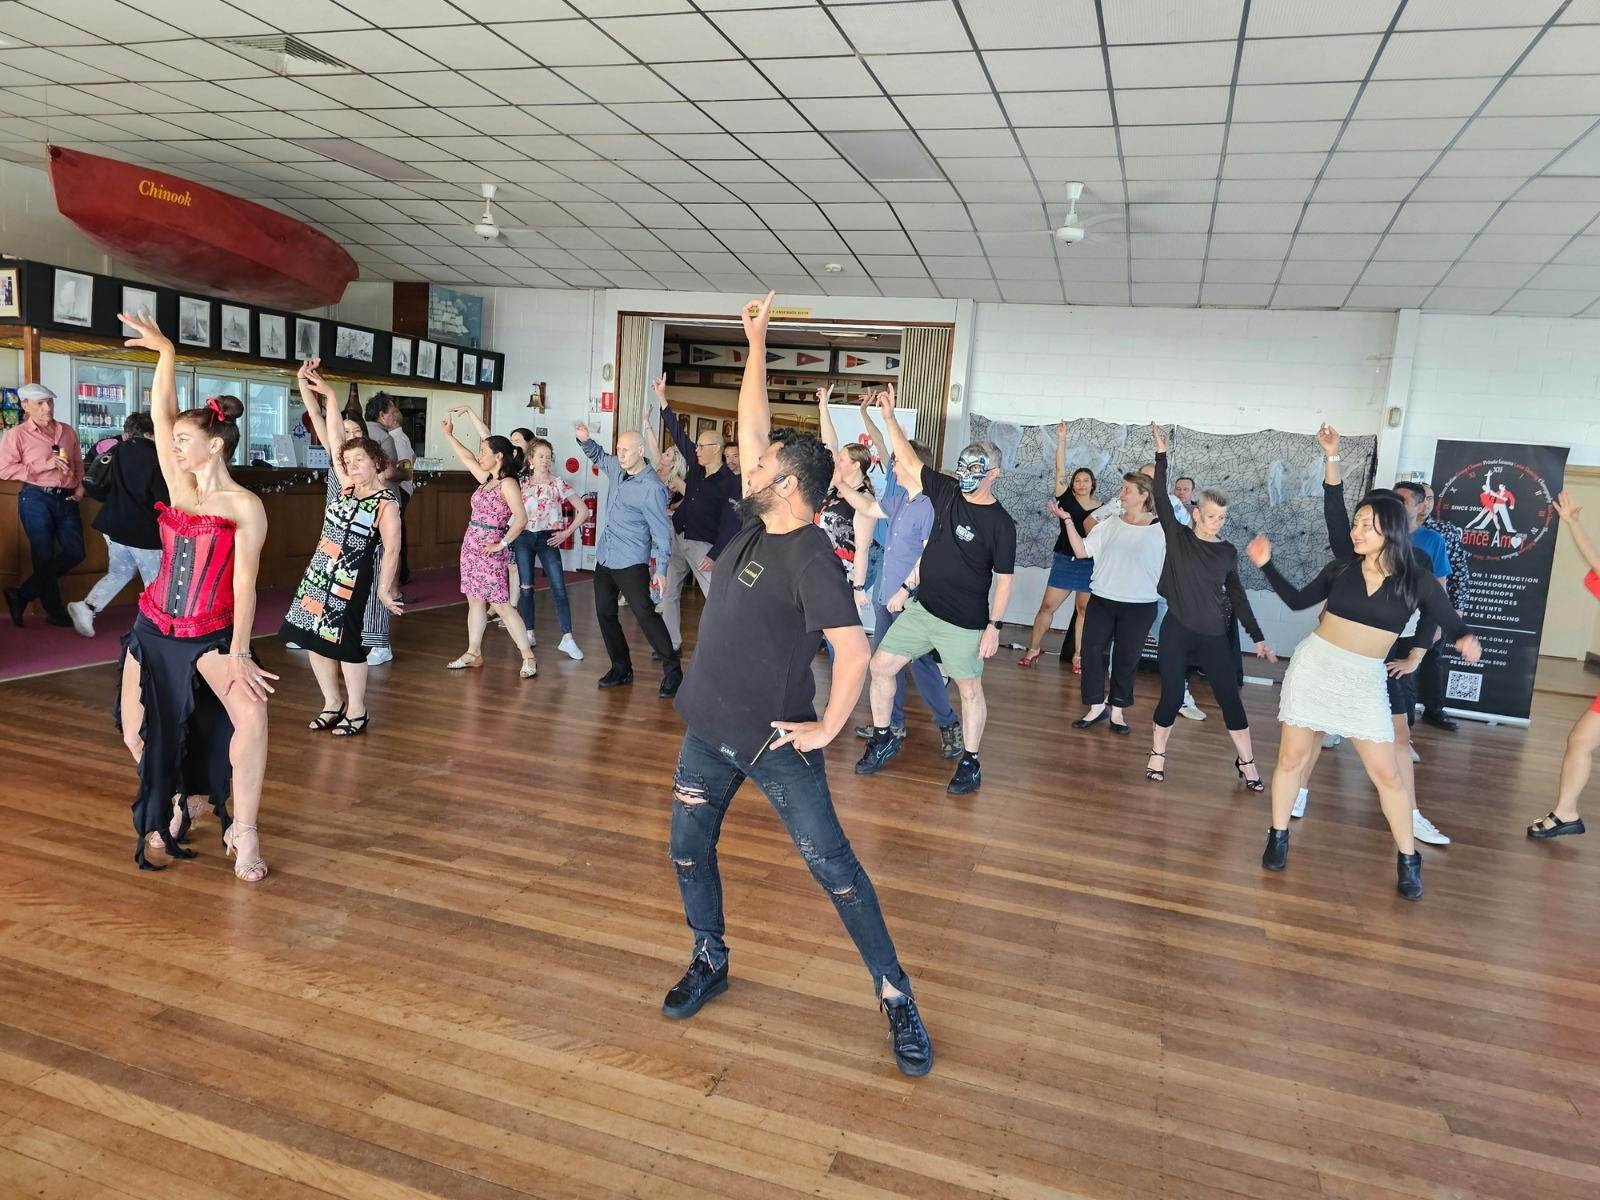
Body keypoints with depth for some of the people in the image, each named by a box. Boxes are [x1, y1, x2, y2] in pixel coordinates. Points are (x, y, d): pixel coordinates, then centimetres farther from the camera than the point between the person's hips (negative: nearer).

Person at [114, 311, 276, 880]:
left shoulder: (245, 506, -10)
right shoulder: (180, 487, 4)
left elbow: (244, 583, -16)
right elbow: (160, 416, -1)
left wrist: (238, 653, -23)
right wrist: (165, 352, -7)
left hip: (211, 634, -5)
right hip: (155, 628, 6)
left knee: (250, 711, -27)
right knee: (135, 732, 5)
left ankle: (243, 832, -16)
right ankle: (175, 800, 34)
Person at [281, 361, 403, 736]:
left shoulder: (386, 503, -11)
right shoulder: (345, 486, 4)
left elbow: (392, 550, -12)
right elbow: (333, 439, 1)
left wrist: (384, 591, -15)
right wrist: (328, 396, -2)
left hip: (353, 580, -7)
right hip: (320, 573, 7)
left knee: (347, 644, 0)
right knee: (314, 638, 9)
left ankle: (357, 711, 15)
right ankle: (332, 703, 24)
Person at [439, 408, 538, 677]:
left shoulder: (508, 483, -14)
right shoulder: (486, 479, 11)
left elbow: (521, 519, -20)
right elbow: (467, 458, 27)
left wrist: (501, 544, -19)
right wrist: (449, 435, 27)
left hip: (490, 551, -9)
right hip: (471, 546, 9)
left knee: (500, 604, -8)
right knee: (475, 601, 12)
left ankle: (528, 657, -5)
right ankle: (473, 654, 20)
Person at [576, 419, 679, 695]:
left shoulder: (651, 488, -17)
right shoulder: (617, 468, 5)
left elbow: (661, 531, -16)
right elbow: (598, 457, 28)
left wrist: (661, 570, -18)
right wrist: (585, 441, 8)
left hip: (631, 562, -8)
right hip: (604, 557, 8)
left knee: (645, 614, -12)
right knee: (605, 614, 11)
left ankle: (672, 672, -5)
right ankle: (621, 669, 23)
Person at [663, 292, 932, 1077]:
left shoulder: (810, 557, -21)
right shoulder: (755, 520, 1)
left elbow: (854, 649, -26)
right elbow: (753, 426, 7)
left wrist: (828, 728, -20)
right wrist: (756, 343, 6)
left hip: (776, 743, -8)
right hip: (708, 729, 8)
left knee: (833, 868, 1)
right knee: (689, 851, 16)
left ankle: (895, 996, 14)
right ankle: (710, 962, 37)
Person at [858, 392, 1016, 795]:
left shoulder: (1000, 523, -12)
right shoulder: (947, 491, 2)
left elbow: (1004, 578, -10)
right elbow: (909, 460, 4)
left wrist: (995, 625, -14)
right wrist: (890, 417, -6)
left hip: (965, 623, -6)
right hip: (921, 609, 6)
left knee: (970, 689, 6)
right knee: (881, 665, 6)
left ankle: (970, 765, 20)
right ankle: (883, 739, 23)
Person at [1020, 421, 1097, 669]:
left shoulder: (1101, 508, 2)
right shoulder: (1066, 498, -1)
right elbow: (1060, 469, -8)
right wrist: (1061, 439, -12)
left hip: (1089, 564, 0)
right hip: (1064, 560, 0)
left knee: (1083, 609, 5)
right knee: (1047, 605, 1)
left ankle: (1078, 655, 12)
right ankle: (1034, 648, 12)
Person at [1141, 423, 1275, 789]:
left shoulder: (1227, 551, 4)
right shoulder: (1178, 537, -3)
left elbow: (1237, 596, 9)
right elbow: (1161, 499, -13)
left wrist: (1258, 637, 9)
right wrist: (1161, 455, -19)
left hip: (1215, 637, 2)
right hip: (1177, 632, -2)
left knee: (1230, 698, 6)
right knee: (1171, 698, 1)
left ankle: (1246, 762, 21)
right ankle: (1157, 757, 20)